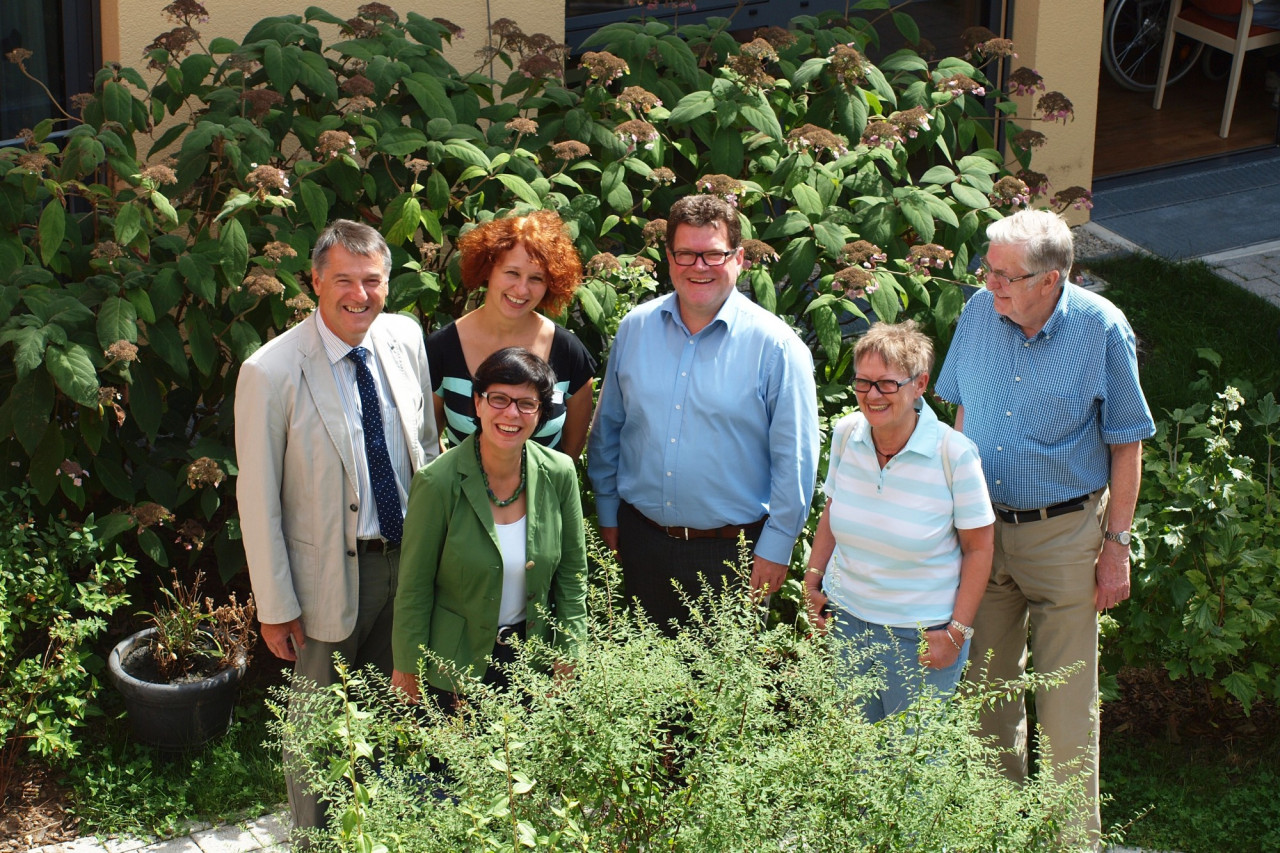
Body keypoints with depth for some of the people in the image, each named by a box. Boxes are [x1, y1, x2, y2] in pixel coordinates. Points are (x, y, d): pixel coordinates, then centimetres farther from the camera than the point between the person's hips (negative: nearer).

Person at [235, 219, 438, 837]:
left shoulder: (406, 340, -3)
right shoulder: (271, 373, -19)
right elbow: (257, 499, -14)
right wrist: (275, 606, -11)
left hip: (410, 556, 5)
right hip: (330, 572, -5)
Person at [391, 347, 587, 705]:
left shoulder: (558, 474, -9)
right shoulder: (438, 482, -20)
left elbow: (572, 574, 1)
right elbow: (414, 587, -11)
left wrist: (567, 661, 0)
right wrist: (407, 668, -6)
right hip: (455, 663, -3)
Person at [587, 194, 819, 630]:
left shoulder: (775, 345, -10)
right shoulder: (635, 328, 3)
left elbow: (794, 459, -8)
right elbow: (607, 429, 12)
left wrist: (776, 547, -8)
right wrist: (607, 512, 12)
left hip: (731, 550, -4)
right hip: (641, 540, 4)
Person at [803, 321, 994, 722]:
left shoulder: (954, 454, -17)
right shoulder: (846, 433, -4)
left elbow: (978, 548, -9)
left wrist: (957, 632, -10)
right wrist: (812, 582, 9)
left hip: (921, 634, -4)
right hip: (846, 619, 4)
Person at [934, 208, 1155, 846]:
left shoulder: (1102, 329, -13)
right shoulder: (980, 312, -3)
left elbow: (1126, 446, -6)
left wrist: (1116, 545, -7)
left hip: (1065, 533, -4)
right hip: (983, 527, 4)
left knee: (1067, 698, 2)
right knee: (987, 683, 14)